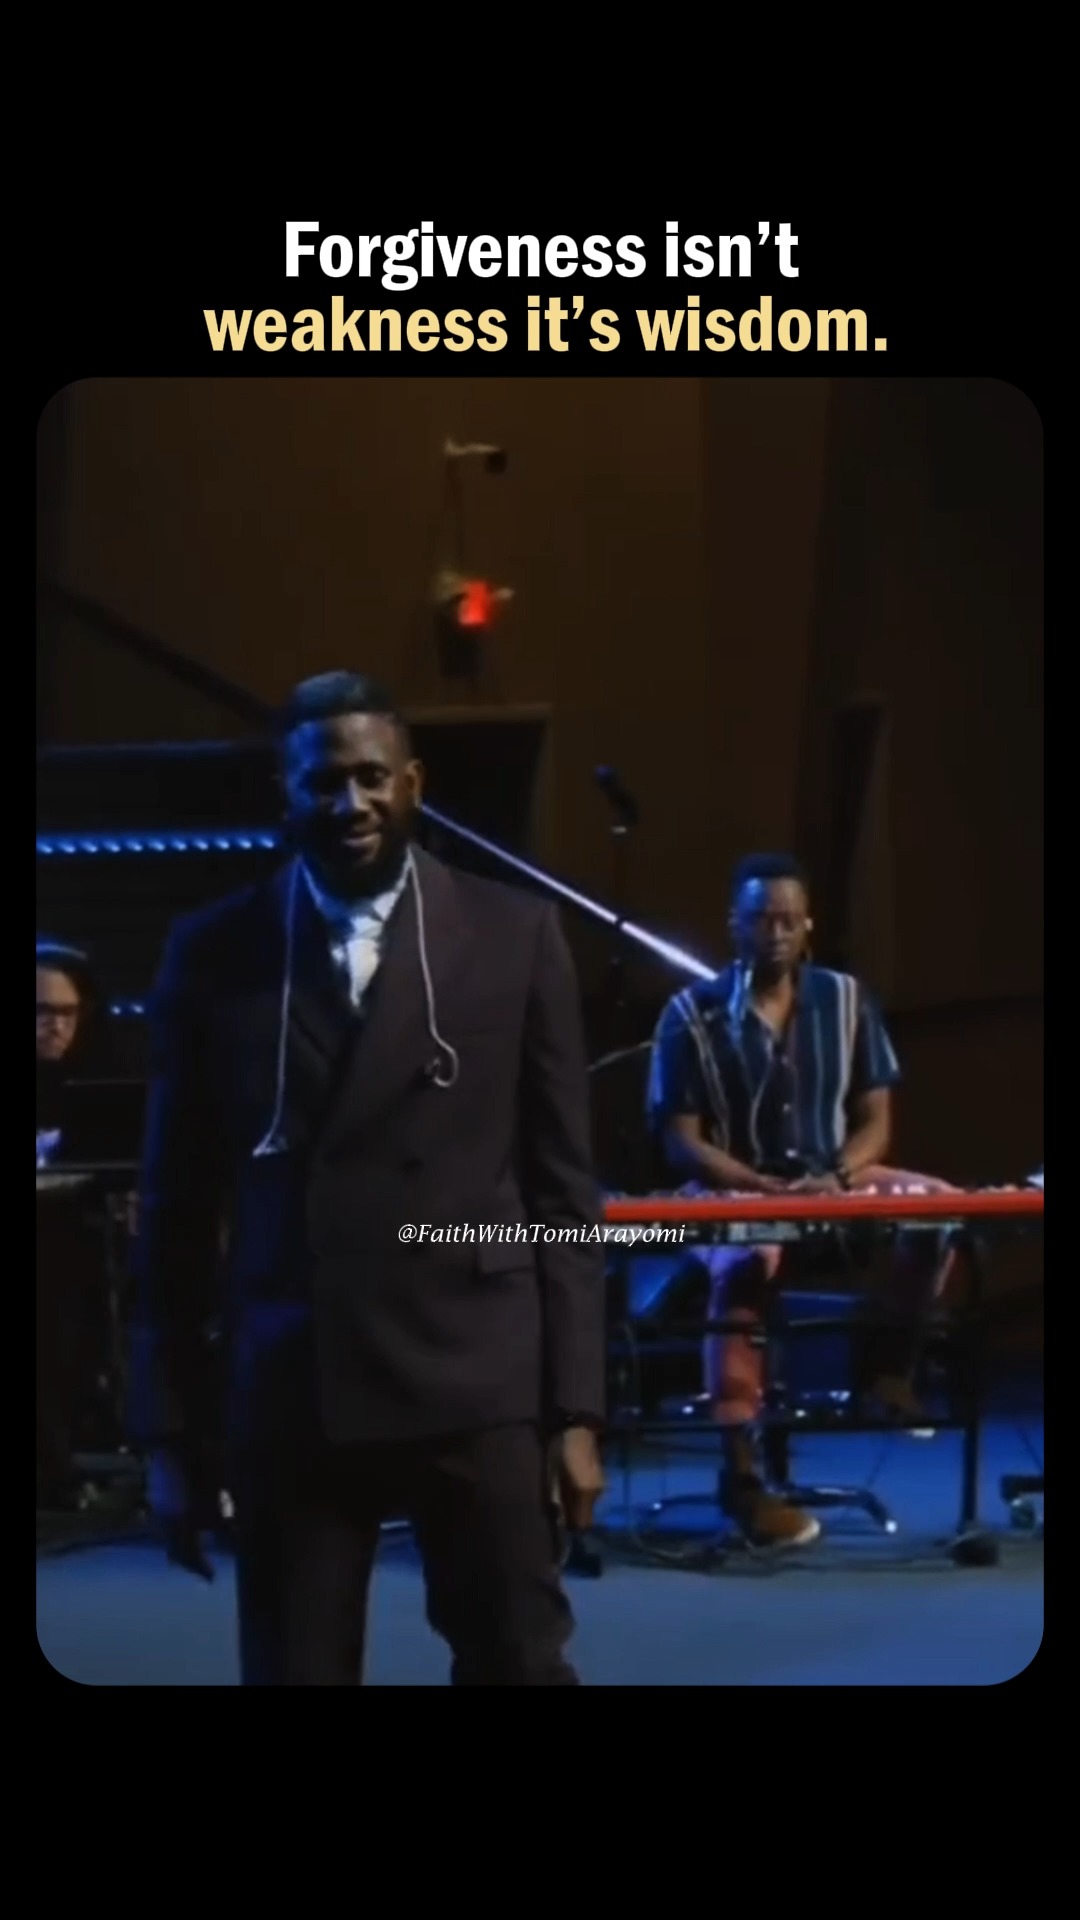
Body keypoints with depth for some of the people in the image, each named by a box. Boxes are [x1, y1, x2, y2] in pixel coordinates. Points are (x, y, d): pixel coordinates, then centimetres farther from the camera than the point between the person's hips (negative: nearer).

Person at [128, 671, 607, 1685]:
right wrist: (170, 1426, 5)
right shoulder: (214, 951, 4)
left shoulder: (515, 936, 3)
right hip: (287, 1395, 1)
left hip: (479, 1384, 0)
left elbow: (563, 1189, 3)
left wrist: (575, 1409, -1)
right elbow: (178, 1208, 7)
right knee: (293, 1671, 5)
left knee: (518, 1666, 5)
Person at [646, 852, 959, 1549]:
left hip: (836, 1181, 4)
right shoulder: (693, 1015, -7)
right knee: (747, 1261, -38)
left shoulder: (846, 1000, 3)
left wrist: (836, 1177, -18)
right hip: (734, 1193, -4)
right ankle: (742, 1474, -34)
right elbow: (682, 1142, -8)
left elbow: (875, 1119, 3)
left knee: (940, 1203, -21)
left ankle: (893, 1364, 2)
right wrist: (768, 1188, -22)